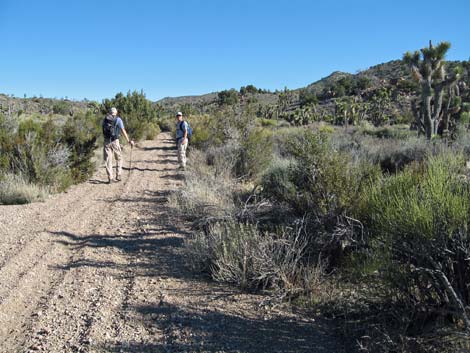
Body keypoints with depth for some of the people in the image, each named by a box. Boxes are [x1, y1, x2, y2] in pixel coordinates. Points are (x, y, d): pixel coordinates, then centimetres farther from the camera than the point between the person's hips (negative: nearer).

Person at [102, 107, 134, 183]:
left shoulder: (105, 119, 11)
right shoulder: (118, 119, -1)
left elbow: (104, 130, 17)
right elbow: (123, 131, -11)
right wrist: (129, 140, -13)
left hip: (106, 141, 3)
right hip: (115, 141, -3)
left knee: (108, 160, 5)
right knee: (119, 159, 15)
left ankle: (110, 178, 1)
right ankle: (118, 176, 11)